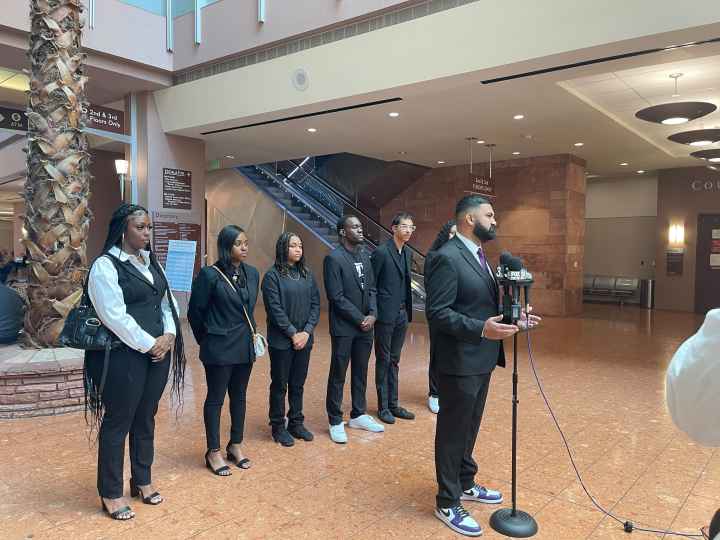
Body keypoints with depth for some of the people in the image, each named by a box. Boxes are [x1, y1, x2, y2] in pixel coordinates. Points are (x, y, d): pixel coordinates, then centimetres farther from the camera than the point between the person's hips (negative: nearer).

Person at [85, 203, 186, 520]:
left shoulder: (152, 262, 12)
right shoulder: (105, 266, -11)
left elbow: (166, 302, 12)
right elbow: (115, 316, -18)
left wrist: (168, 336, -3)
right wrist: (148, 344, -14)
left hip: (158, 351, 7)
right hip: (124, 355, -7)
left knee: (146, 419, 17)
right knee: (118, 423, 6)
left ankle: (142, 480, 34)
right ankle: (111, 494, 22)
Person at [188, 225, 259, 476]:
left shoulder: (252, 273, 3)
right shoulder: (210, 275, -14)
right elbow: (195, 311, -5)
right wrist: (206, 340, 5)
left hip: (245, 347, 6)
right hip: (219, 349, -5)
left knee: (239, 396, 15)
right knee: (215, 398, 7)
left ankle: (235, 445, 31)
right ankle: (213, 452, 21)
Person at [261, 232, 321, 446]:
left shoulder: (307, 274, 7)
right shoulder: (272, 275, -8)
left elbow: (315, 304, 4)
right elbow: (275, 309, -13)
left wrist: (307, 332, -7)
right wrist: (293, 333, -14)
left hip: (304, 339, 5)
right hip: (281, 340, -4)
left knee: (298, 384, 14)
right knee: (280, 385, 8)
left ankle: (296, 423, 29)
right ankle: (278, 427, 22)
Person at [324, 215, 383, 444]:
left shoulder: (365, 257, 10)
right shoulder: (333, 258, -12)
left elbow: (371, 289, 10)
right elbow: (336, 297, -16)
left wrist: (372, 314, -6)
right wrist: (360, 319, -13)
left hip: (365, 326, 7)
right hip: (344, 328, -6)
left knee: (360, 373, 16)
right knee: (338, 375, 5)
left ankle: (358, 415, 31)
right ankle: (335, 422, 17)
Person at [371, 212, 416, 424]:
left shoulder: (407, 252, 10)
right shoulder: (381, 252, -13)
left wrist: (407, 311, 11)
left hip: (402, 314, 7)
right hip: (386, 314, -7)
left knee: (394, 360, 14)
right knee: (383, 360, 4)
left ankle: (393, 404, 24)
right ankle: (383, 407, 16)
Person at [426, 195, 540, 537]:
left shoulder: (478, 255, 13)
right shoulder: (447, 258, -19)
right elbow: (437, 312, -24)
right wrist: (481, 329, -31)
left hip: (481, 359, 10)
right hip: (459, 362, -9)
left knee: (469, 427, 23)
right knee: (453, 431, 5)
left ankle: (465, 484, 41)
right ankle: (447, 503, 22)